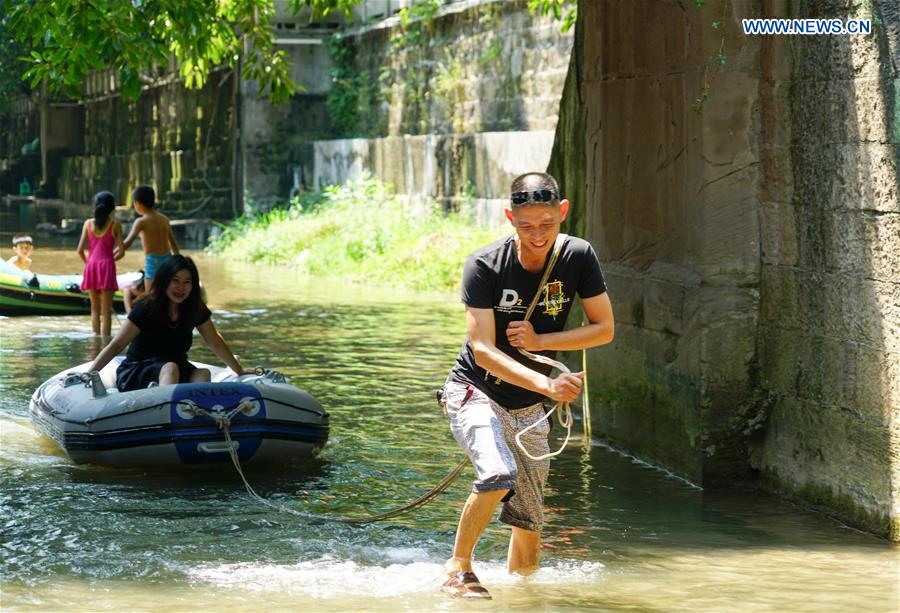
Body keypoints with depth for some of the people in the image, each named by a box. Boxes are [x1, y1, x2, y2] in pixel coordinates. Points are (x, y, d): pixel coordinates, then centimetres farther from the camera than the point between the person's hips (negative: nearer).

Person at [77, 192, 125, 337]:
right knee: (106, 311, -1)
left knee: (95, 309, 12)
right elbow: (121, 251, -3)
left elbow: (80, 250, 2)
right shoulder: (115, 225, -1)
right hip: (107, 265, -2)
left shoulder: (89, 224, 5)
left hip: (91, 265, 2)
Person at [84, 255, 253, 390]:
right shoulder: (146, 309, -13)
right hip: (134, 374, -5)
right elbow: (116, 345, -17)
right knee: (170, 368, -35)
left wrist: (239, 370, 23)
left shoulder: (195, 310, 1)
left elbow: (215, 343, 15)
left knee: (203, 374, -26)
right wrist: (88, 374, -27)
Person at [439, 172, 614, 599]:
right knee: (500, 474, -31)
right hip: (475, 392, -4)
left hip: (528, 408, 4)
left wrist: (539, 341, -15)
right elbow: (482, 349, -24)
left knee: (529, 524, 5)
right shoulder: (484, 266, -19)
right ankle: (459, 567, -12)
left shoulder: (579, 257, -8)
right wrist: (547, 384, -38)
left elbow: (604, 328, 0)